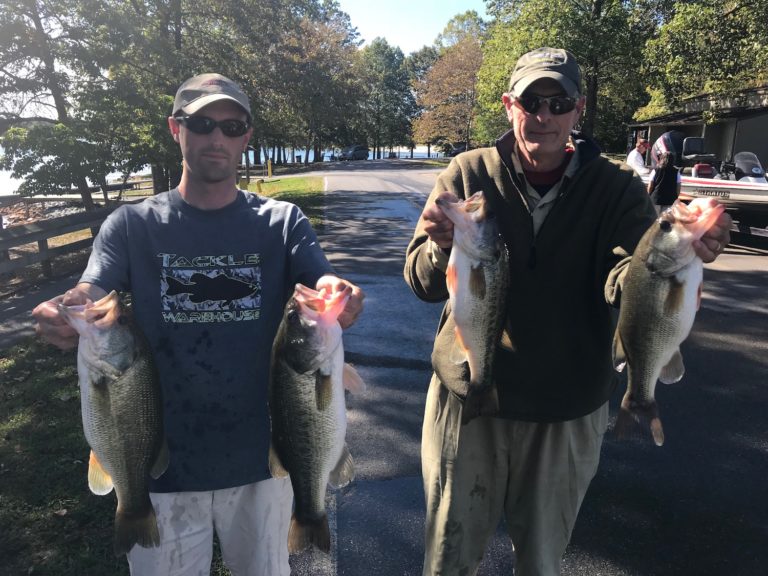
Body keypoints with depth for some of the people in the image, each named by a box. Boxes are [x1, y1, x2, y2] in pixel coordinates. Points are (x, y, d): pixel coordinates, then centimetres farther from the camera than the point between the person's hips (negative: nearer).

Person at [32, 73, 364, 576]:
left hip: (261, 458, 1)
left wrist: (338, 296, -38)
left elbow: (323, 282, -15)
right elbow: (86, 298, -14)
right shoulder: (132, 226, -2)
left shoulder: (282, 222, -2)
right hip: (162, 462, 0)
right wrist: (65, 313, -37)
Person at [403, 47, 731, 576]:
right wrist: (442, 246, -35)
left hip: (567, 415, 1)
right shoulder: (469, 173, -6)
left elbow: (624, 285, -21)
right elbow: (422, 282, -13)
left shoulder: (617, 189, -6)